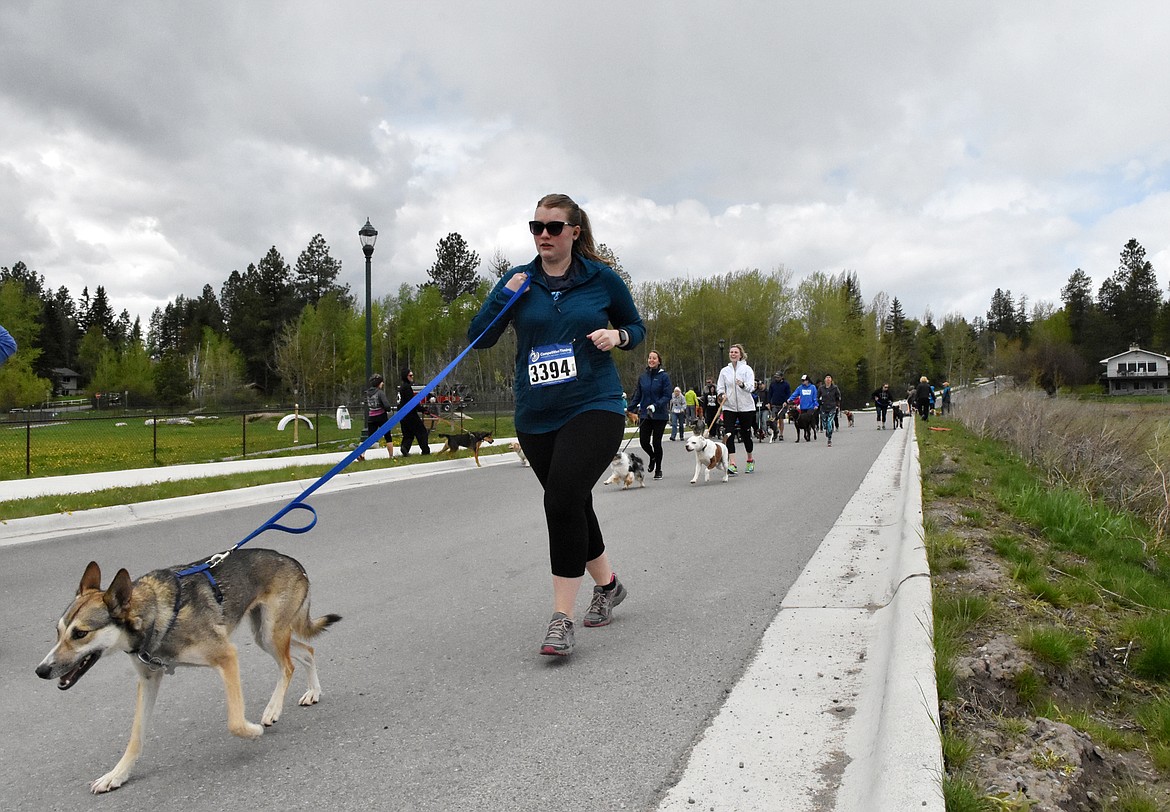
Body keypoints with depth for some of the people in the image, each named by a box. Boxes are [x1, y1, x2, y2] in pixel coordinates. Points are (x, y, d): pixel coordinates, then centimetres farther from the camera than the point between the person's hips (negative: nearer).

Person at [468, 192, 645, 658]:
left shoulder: (602, 279, 0)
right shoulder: (518, 280, 5)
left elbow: (637, 329, 13)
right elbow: (478, 338, -1)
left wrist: (618, 335, -10)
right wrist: (505, 296, -14)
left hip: (594, 408, -4)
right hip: (536, 418, 4)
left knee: (563, 500, -20)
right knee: (573, 505, 15)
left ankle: (561, 618, -11)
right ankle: (606, 584, 40)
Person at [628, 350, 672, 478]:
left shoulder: (664, 376, -6)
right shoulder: (642, 377, 6)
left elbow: (667, 396, -9)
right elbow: (637, 396, 11)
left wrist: (655, 405, -22)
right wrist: (629, 409, 1)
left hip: (660, 415, -3)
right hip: (644, 415, 3)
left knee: (656, 442, -1)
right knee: (644, 441, -2)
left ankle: (658, 470, 17)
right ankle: (652, 457, 32)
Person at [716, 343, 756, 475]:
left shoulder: (746, 369, -2)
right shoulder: (724, 370, 8)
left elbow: (751, 387, -11)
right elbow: (720, 387, 9)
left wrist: (743, 385, -33)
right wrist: (722, 394, -13)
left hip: (745, 406, -2)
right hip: (729, 407, 2)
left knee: (745, 434, 8)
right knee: (729, 435, -12)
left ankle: (750, 460, 31)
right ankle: (731, 464, -16)